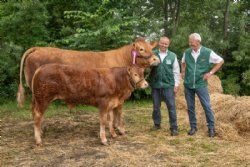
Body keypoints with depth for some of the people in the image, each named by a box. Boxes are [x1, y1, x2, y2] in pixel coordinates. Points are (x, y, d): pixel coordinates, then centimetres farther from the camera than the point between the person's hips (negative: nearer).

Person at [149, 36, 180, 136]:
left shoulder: (172, 56, 4)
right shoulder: (153, 54, 2)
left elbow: (176, 71, 6)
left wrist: (176, 85, 2)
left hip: (168, 85, -1)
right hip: (155, 84, 1)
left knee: (171, 106, -2)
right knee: (156, 106, 12)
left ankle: (174, 128, 5)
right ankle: (157, 124, 28)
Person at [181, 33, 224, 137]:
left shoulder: (208, 53, -8)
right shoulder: (187, 52, 2)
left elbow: (221, 61, 3)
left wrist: (210, 72, -3)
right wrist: (183, 71, 9)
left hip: (201, 84, -3)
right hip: (188, 84, 3)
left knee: (207, 106, 0)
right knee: (190, 107, 10)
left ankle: (211, 128, 13)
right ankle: (193, 127, 22)